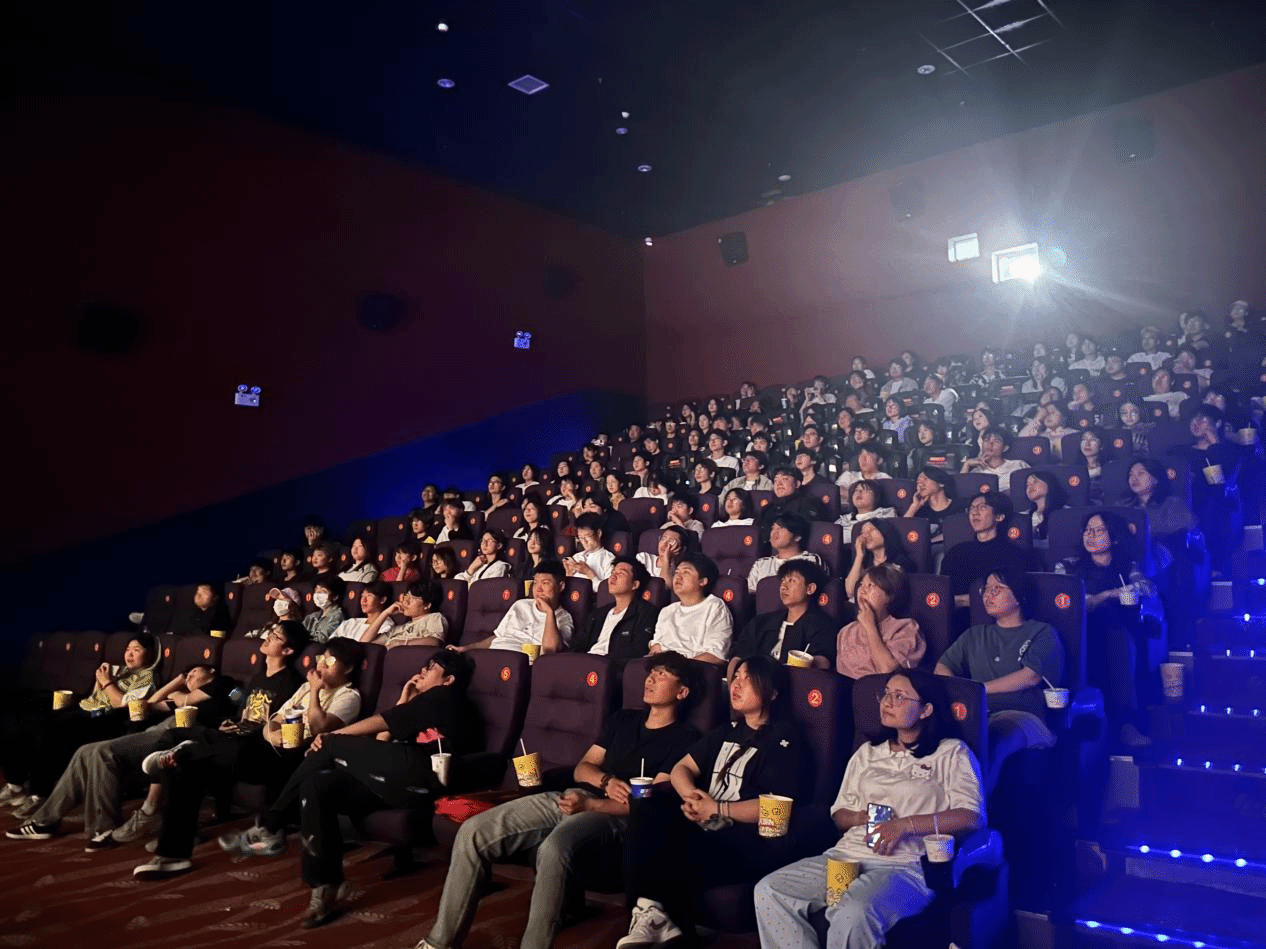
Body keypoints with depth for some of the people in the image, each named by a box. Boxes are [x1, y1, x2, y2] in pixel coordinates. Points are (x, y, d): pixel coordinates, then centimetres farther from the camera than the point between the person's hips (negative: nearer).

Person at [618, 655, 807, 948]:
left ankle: (660, 918, -10)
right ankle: (648, 910, -24)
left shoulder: (784, 738, -2)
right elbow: (682, 767, 16)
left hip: (753, 841, -7)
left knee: (677, 846, -34)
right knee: (648, 810, -19)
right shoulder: (728, 730, 22)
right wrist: (691, 795, -8)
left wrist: (717, 810, -14)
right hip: (708, 827, 8)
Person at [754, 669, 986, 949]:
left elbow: (973, 817, -6)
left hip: (907, 865, -6)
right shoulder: (868, 752, 25)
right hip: (847, 855, 6)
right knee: (768, 891, -19)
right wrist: (863, 817, 1)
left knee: (853, 915, -38)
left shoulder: (951, 753, 8)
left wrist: (904, 825, -13)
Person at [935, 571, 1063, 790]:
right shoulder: (974, 636, 33)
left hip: (1021, 716, -4)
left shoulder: (1042, 633, 19)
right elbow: (942, 668, 24)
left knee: (991, 741, -43)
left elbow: (1031, 676, 2)